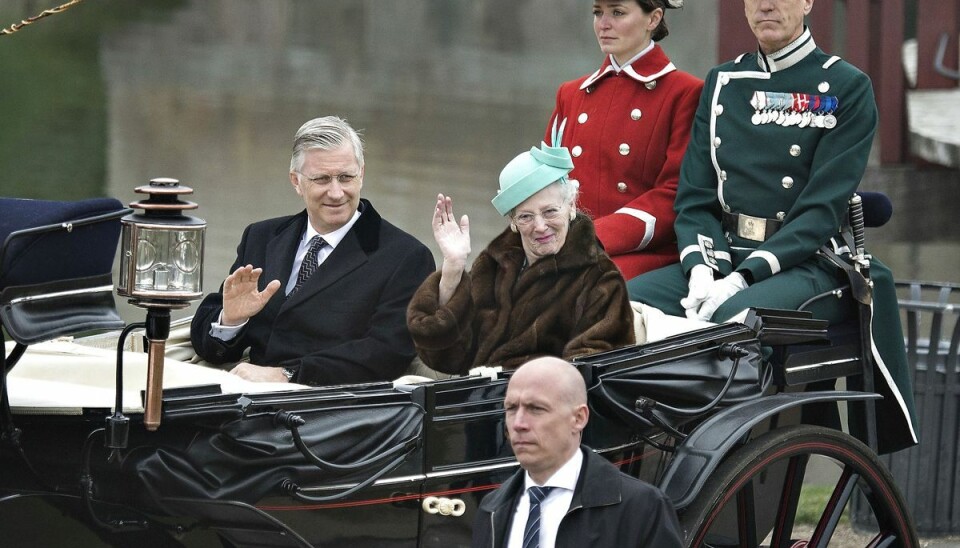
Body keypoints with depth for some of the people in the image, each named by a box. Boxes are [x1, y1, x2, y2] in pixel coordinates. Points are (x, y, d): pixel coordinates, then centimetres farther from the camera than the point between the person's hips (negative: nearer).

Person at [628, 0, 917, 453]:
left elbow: (822, 210, -10)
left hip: (808, 263, -5)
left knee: (737, 315, -37)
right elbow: (694, 196, 9)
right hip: (720, 258, 5)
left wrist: (741, 279, -21)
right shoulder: (721, 85, 16)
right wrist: (700, 271, -13)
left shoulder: (847, 88, 0)